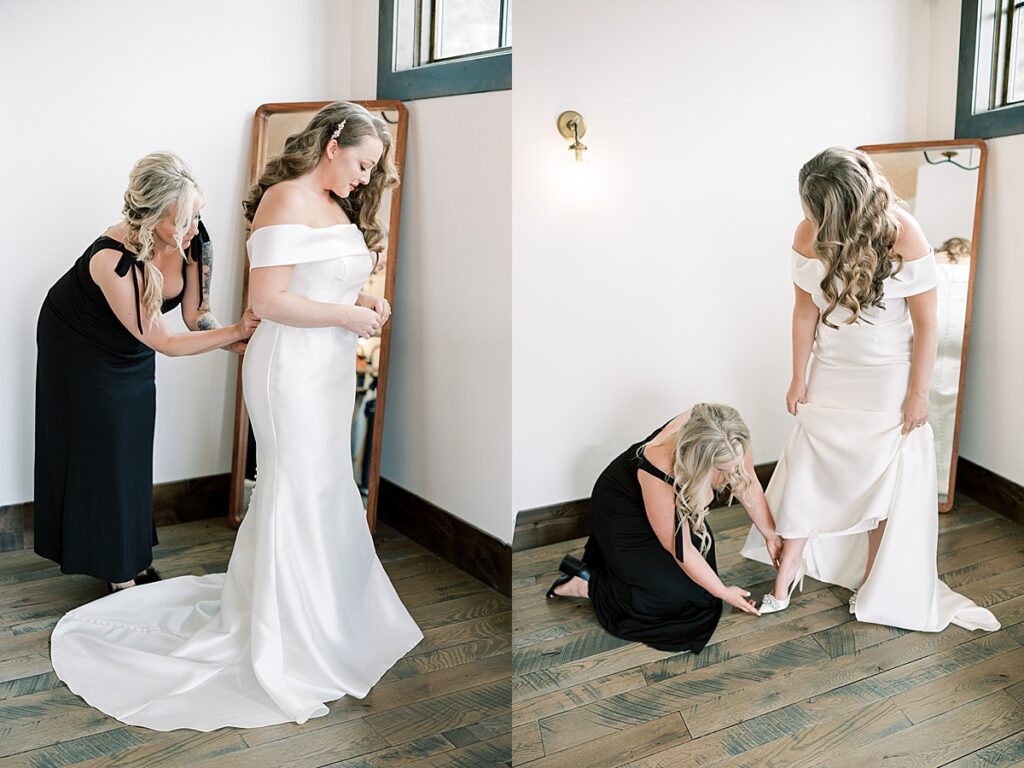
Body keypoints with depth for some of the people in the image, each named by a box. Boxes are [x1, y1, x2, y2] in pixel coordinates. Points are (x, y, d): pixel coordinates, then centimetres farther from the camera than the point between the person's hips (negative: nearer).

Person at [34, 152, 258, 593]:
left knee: (132, 449, 10)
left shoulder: (194, 242, -26)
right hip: (78, 345, -5)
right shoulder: (114, 259, -41)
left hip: (129, 350, 5)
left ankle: (132, 556, 24)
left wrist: (243, 343, -33)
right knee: (98, 448, 2)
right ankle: (118, 573, 13)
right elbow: (163, 341, -33)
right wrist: (236, 331, -33)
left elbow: (196, 317, -15)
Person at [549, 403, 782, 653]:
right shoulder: (660, 474, -43)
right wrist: (723, 593, -15)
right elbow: (681, 550, -27)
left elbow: (748, 483, -6)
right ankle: (588, 584, 5)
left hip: (677, 503, 7)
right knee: (678, 600, -8)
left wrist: (770, 534, 4)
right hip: (624, 512, -6)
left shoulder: (730, 443, -30)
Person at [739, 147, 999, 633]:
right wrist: (799, 379, 1)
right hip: (831, 375, 3)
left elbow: (925, 323, -15)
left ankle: (874, 583, 24)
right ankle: (785, 578, 16)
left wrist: (918, 393, -11)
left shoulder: (903, 236, -22)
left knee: (886, 479, 7)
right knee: (806, 470, 4)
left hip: (889, 378, -2)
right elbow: (805, 310, -3)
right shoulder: (809, 234, -13)